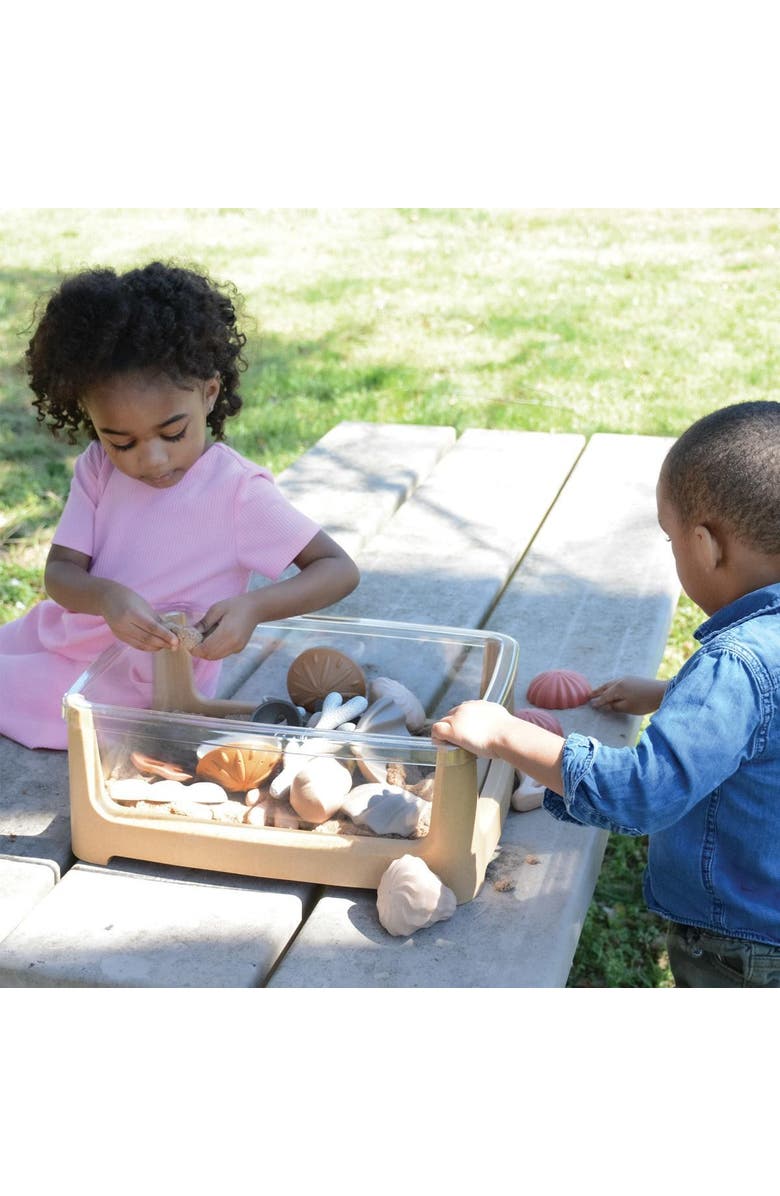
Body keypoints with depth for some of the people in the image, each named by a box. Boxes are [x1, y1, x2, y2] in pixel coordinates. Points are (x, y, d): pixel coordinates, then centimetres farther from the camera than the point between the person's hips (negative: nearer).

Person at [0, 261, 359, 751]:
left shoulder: (238, 491, -20)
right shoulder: (97, 469, -5)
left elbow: (340, 569, -17)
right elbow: (60, 571, -9)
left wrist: (253, 608, -35)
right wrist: (106, 598, -34)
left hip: (138, 687, -6)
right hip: (63, 639, 6)